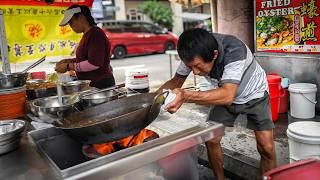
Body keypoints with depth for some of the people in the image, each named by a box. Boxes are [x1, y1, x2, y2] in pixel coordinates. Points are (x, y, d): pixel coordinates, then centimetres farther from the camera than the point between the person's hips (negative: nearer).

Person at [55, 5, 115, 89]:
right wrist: (69, 61, 8)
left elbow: (94, 63, -23)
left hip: (100, 84, -9)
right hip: (90, 84, 9)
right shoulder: (87, 35, 13)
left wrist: (69, 66, -16)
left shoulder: (95, 34, -16)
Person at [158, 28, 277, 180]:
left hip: (254, 95, -4)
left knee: (266, 148, -12)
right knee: (210, 140, -5)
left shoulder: (234, 49, -39)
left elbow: (228, 95, -46)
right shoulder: (193, 55, -23)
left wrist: (185, 96, -59)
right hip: (225, 94, 4)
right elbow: (176, 81, -11)